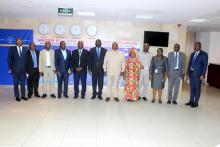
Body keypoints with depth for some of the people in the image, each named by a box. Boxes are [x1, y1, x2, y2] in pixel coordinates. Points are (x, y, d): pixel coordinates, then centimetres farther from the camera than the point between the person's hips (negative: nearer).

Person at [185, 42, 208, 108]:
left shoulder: (204, 54, -4)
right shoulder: (192, 54, 13)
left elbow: (205, 65, -8)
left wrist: (203, 75, -14)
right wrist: (188, 73, 9)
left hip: (198, 74, -5)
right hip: (191, 73, 6)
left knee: (197, 88, 1)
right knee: (192, 88, 12)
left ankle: (196, 103, 9)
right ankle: (191, 101, 21)